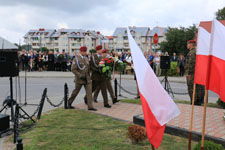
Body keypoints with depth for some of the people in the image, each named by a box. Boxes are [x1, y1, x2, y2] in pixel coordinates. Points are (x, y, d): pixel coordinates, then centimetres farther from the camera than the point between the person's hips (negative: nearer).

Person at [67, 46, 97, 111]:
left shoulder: (86, 59, 8)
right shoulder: (76, 59, -9)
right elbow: (73, 69, -15)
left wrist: (88, 76, 14)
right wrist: (80, 76, -20)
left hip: (87, 79, 5)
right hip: (79, 79, -4)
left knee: (89, 92, -5)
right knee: (76, 91, 10)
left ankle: (90, 106, -3)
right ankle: (69, 102, 33)